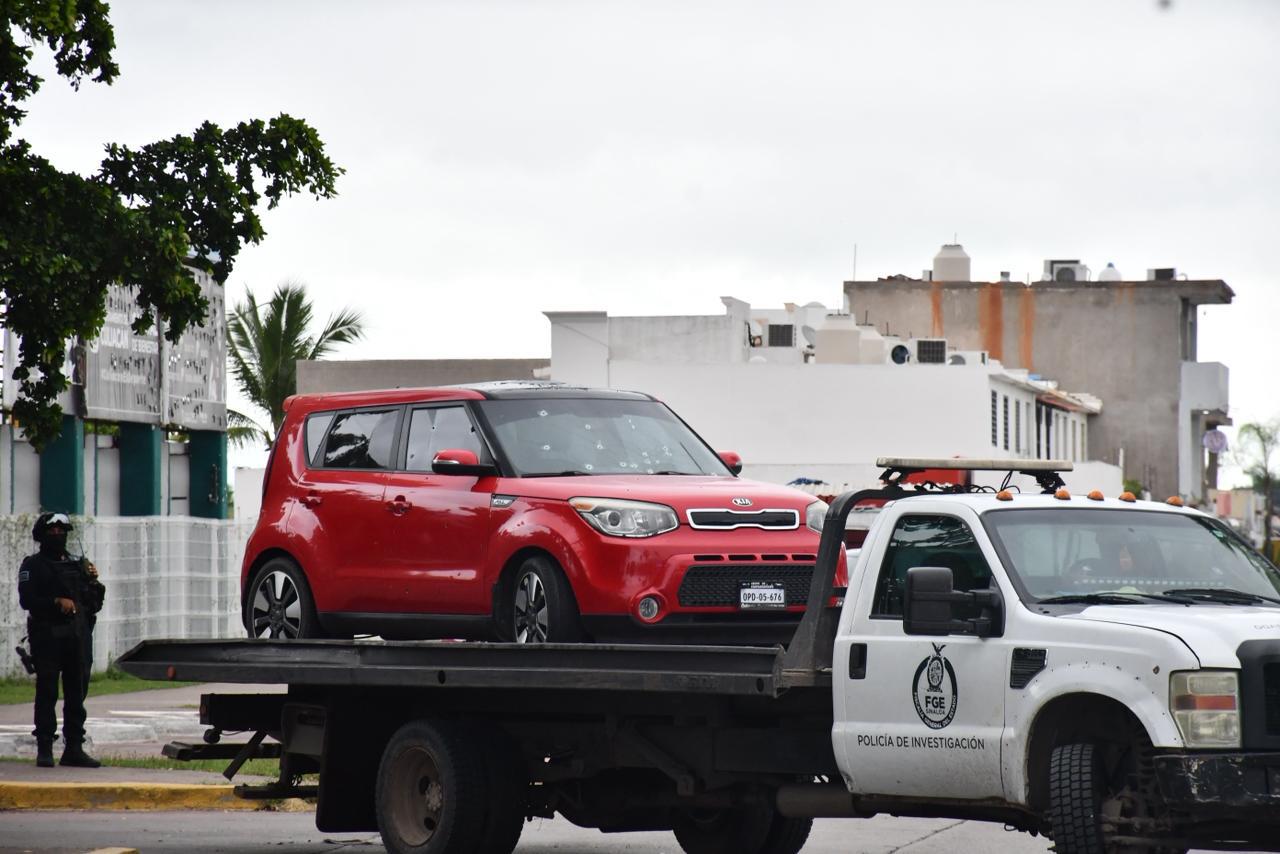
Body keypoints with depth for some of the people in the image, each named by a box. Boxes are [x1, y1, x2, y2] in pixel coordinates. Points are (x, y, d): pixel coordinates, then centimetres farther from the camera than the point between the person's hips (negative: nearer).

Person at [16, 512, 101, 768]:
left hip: (76, 638, 5)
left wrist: (93, 582, 5)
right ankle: (44, 749, -6)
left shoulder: (76, 565, 19)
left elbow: (93, 603, 22)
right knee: (47, 693, -7)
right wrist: (56, 602, -18)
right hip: (47, 638, -5)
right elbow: (26, 600, -10)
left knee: (76, 694, 5)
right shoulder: (33, 565, 3)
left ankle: (74, 748, 9)